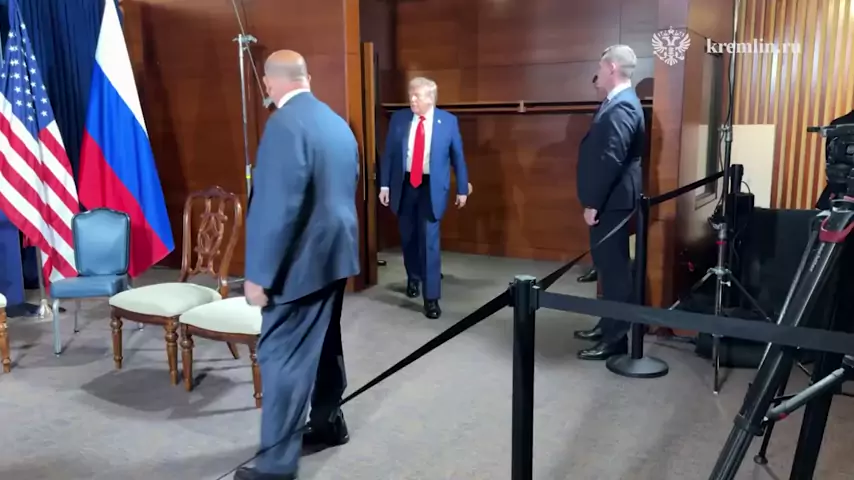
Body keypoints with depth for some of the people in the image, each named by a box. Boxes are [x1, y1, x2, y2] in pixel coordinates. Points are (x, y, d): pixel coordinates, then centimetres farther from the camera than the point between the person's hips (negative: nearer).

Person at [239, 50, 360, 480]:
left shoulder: (284, 124, -19)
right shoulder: (337, 122, 9)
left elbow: (277, 206, -24)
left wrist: (258, 274, -18)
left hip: (302, 260, -9)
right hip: (335, 252, 9)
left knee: (283, 356, -1)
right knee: (324, 341, 21)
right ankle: (329, 422, 37)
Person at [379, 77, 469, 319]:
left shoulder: (448, 121, -3)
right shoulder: (398, 119, 1)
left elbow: (458, 156, 2)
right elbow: (388, 154, 4)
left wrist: (462, 188, 3)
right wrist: (384, 185, 0)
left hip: (432, 187, -3)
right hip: (404, 185, 3)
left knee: (429, 241, -5)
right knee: (408, 237, 15)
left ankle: (431, 298, 3)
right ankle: (413, 277, 41)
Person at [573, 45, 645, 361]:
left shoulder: (621, 107, -19)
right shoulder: (619, 102, 14)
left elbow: (611, 159, -24)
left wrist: (593, 203, -21)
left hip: (610, 202, -10)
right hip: (608, 200, 10)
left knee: (614, 268, -3)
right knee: (609, 265, 17)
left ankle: (615, 339, 6)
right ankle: (609, 325, 29)